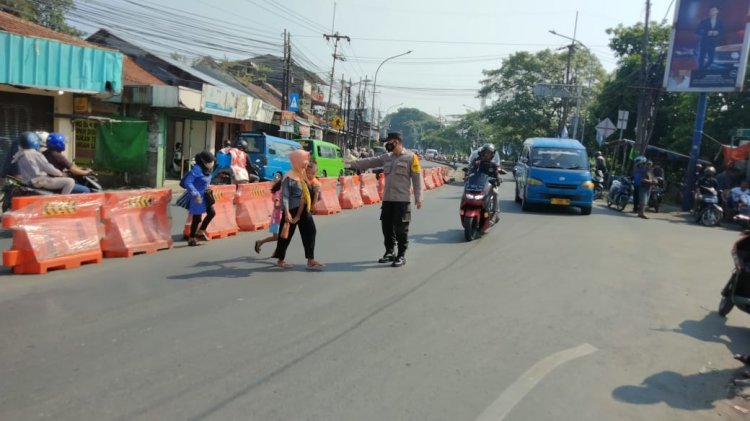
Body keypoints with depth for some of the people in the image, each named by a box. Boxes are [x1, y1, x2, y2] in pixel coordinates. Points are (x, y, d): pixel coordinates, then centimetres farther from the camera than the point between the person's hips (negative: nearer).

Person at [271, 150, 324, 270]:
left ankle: (311, 261, 6)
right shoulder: (289, 177, -15)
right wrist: (287, 213, -24)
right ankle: (280, 260, 22)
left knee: (310, 232, 2)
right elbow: (285, 197, -19)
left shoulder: (303, 175, 9)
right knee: (287, 235, 6)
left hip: (304, 210, 8)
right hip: (292, 210, -8)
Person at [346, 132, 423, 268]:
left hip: (402, 200, -6)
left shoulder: (410, 157, -6)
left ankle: (401, 255, 9)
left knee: (401, 228, -3)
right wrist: (352, 163, 7)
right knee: (386, 226, 11)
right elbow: (369, 162, 13)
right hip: (387, 199, 6)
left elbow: (417, 178, -8)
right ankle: (389, 252, 26)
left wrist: (418, 197, -11)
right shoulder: (386, 157, 12)